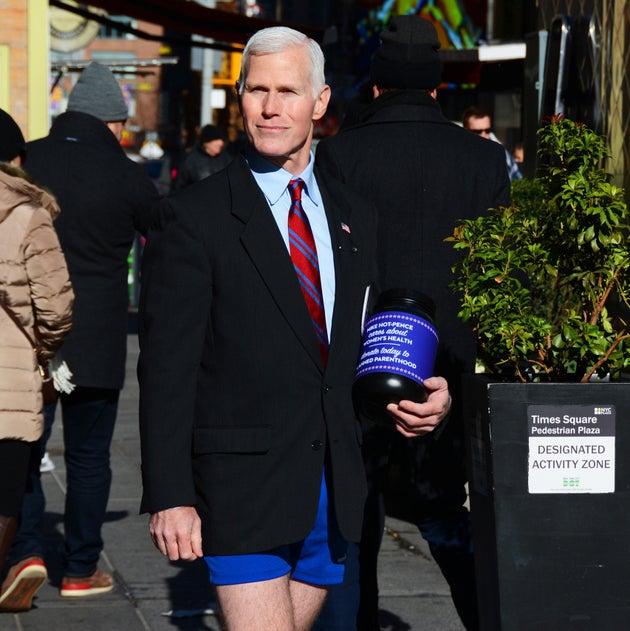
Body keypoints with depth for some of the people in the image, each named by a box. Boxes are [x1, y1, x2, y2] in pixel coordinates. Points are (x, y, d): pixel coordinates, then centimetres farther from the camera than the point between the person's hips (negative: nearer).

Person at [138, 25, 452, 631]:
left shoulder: (354, 217, 13)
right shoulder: (196, 216, -5)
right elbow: (166, 367, -8)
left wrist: (422, 395, -1)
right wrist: (169, 495, -15)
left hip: (333, 490, 5)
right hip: (242, 484, -5)